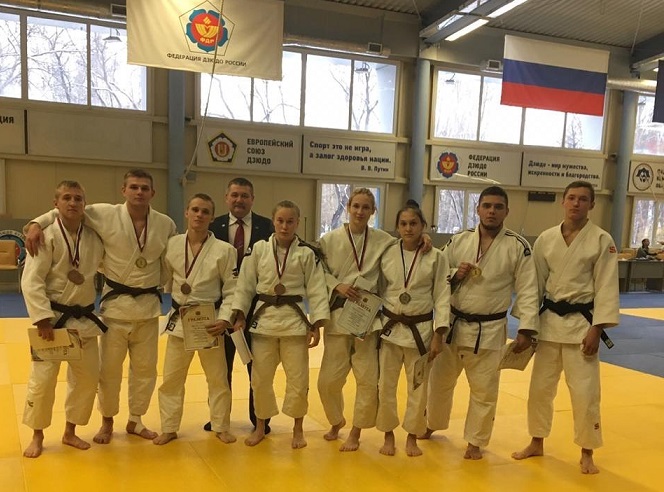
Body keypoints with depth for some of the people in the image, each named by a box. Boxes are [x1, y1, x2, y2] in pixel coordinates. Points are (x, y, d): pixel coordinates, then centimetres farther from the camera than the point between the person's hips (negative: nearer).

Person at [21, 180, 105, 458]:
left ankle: (70, 432, 29)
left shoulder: (94, 238, 2)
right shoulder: (47, 237, -12)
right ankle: (37, 435, 20)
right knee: (43, 379, -3)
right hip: (52, 318, -5)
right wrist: (43, 319, -23)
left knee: (87, 377, 10)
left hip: (84, 320, 5)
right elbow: (31, 281, -17)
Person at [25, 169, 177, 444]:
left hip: (149, 306, 2)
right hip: (116, 304, -2)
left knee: (145, 367, 12)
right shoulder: (105, 215, -10)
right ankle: (107, 422, 30)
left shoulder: (166, 224, -2)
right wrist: (37, 223, -20)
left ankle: (135, 420, 32)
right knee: (109, 367, 8)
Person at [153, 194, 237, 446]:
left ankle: (221, 427, 27)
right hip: (179, 319, 3)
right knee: (171, 378, 10)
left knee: (218, 378, 9)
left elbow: (232, 290, -7)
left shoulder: (224, 250, -11)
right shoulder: (172, 244, -3)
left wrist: (224, 319, -15)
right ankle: (169, 428, 26)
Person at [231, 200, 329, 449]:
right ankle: (260, 427, 29)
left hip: (294, 321, -1)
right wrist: (240, 315, -2)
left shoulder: (307, 254, -3)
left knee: (298, 378, 4)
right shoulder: (258, 249, -1)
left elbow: (316, 290, -2)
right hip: (263, 318, 1)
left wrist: (316, 325, -6)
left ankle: (298, 429, 25)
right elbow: (245, 284, 3)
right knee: (260, 377, 9)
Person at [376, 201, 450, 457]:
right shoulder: (387, 254, -1)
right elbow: (379, 292, 6)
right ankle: (388, 435, 26)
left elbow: (442, 297, -4)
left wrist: (439, 334, -9)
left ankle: (412, 437, 27)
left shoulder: (436, 257, -5)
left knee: (418, 387, 8)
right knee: (386, 385, 6)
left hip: (421, 329, -1)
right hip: (390, 328, 1)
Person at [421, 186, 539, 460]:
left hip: (489, 330, -2)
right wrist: (455, 275, -15)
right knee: (440, 380, 17)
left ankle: (475, 442, 27)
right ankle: (432, 424, 42)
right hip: (453, 324, 3)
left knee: (484, 390, 7)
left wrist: (526, 329, -11)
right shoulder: (458, 241, -1)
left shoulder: (518, 247, -7)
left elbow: (527, 290, -6)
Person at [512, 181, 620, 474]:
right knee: (540, 387, 11)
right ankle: (537, 443, 30)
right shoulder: (546, 239, 2)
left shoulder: (602, 240, -6)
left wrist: (596, 329, -13)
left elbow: (606, 288, -8)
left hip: (581, 322, -3)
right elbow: (536, 283, 7)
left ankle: (587, 453, 21)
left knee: (585, 392, 1)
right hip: (549, 321, 3)